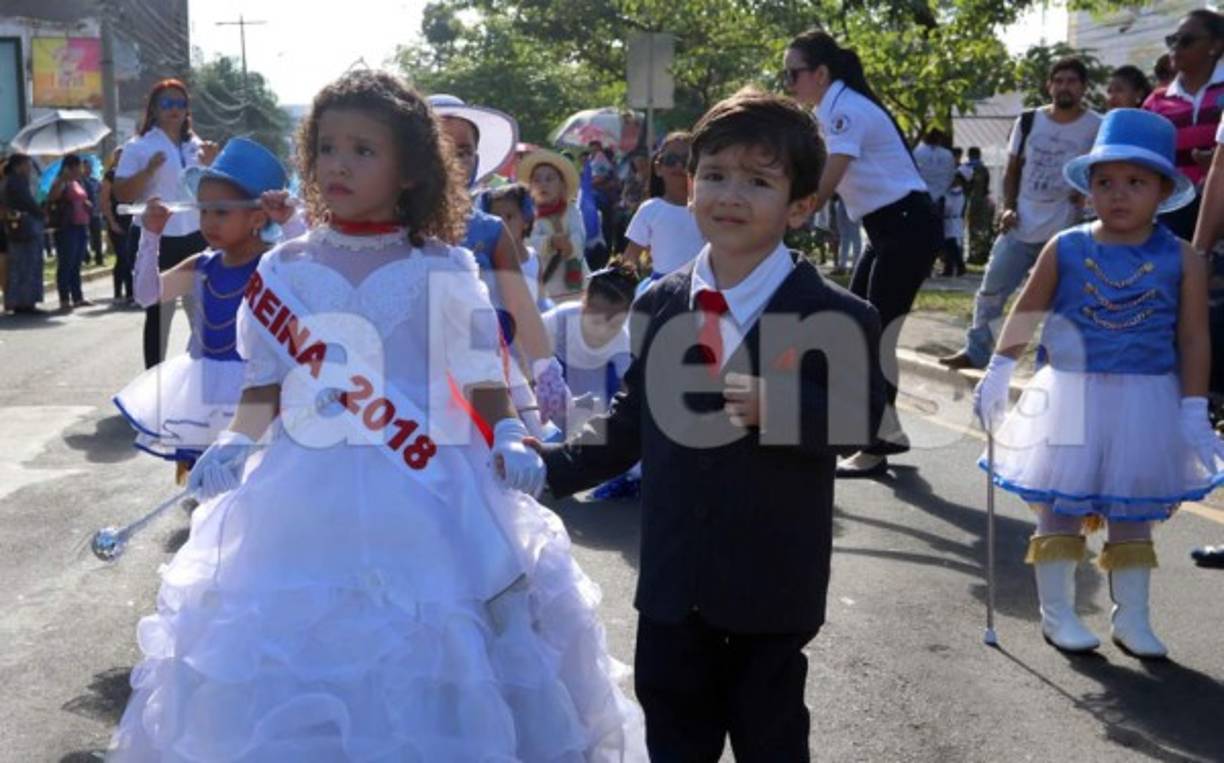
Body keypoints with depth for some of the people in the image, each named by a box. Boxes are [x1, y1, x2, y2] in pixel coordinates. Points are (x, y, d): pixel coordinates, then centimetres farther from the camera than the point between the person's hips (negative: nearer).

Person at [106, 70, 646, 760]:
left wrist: (510, 439, -16)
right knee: (298, 644, 9)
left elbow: (482, 379, 0)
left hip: (427, 500, -2)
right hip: (308, 502, 2)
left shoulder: (445, 270, -3)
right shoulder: (284, 271, 4)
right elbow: (267, 386, 10)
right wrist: (235, 445, -6)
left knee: (428, 665, 3)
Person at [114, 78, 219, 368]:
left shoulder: (196, 146, 11)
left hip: (193, 238, 4)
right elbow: (121, 194, -9)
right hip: (155, 240, -4)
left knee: (201, 309, 6)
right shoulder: (139, 147, -3)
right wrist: (149, 170, -23)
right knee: (159, 312, 0)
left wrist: (209, 165, -2)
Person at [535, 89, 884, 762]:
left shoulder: (835, 317, -12)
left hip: (774, 586, -4)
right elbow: (633, 419, 10)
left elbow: (858, 419, -16)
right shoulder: (660, 306, 3)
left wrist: (777, 406, -31)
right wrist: (552, 466, 5)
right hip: (672, 580, 4)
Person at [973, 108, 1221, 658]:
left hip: (1146, 401, 1)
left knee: (1133, 511, 10)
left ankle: (1130, 616, 23)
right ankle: (1056, 611, 19)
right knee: (1060, 504, 5)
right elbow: (1025, 316, 5)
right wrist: (998, 373, 4)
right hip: (1071, 395, 0)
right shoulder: (1065, 249, -4)